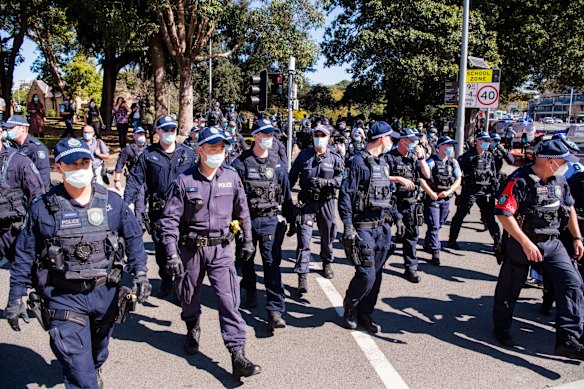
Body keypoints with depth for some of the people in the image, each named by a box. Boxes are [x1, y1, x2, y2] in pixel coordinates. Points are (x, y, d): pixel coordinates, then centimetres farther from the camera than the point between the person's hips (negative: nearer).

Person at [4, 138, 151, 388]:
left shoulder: (111, 201, -2)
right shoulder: (43, 208, -7)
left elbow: (133, 237, 6)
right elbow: (25, 255, 0)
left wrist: (140, 273, -4)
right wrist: (15, 299, 0)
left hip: (105, 293, 3)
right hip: (64, 299, -3)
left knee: (98, 351, 27)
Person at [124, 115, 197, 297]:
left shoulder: (188, 154, 6)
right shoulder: (148, 154, 3)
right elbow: (135, 179, 1)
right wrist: (127, 202, -9)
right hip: (158, 209, 1)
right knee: (160, 247, 9)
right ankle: (165, 279, 29)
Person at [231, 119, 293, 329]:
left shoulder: (278, 164, 4)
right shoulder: (241, 163, -4)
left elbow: (286, 194, 10)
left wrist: (291, 220, 12)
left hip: (270, 220, 0)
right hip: (246, 219, 0)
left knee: (272, 263, -6)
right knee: (247, 259, 16)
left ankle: (275, 310, -7)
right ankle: (250, 291, 42)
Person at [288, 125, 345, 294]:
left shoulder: (335, 158, 2)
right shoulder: (303, 155, 5)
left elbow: (342, 178, -8)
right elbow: (292, 177, 9)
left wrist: (326, 182, -24)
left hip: (326, 202, 1)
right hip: (307, 202, -1)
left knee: (327, 236, 16)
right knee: (304, 238, -8)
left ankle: (327, 263, 42)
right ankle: (302, 276, -7)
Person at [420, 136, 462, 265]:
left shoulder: (453, 162, 6)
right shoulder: (432, 161, -11)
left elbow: (458, 180, 7)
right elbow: (422, 179, -13)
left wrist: (448, 191, -7)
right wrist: (431, 193, -16)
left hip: (446, 198, 6)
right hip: (433, 198, -6)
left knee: (439, 225, 16)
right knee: (434, 226, -6)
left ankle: (427, 245, 34)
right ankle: (435, 252, -3)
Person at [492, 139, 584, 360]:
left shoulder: (559, 180, 5)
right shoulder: (520, 181, -19)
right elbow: (503, 214, -25)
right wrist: (526, 243, -27)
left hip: (552, 243, 6)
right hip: (521, 244, -6)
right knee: (510, 288, 8)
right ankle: (502, 327, 32)